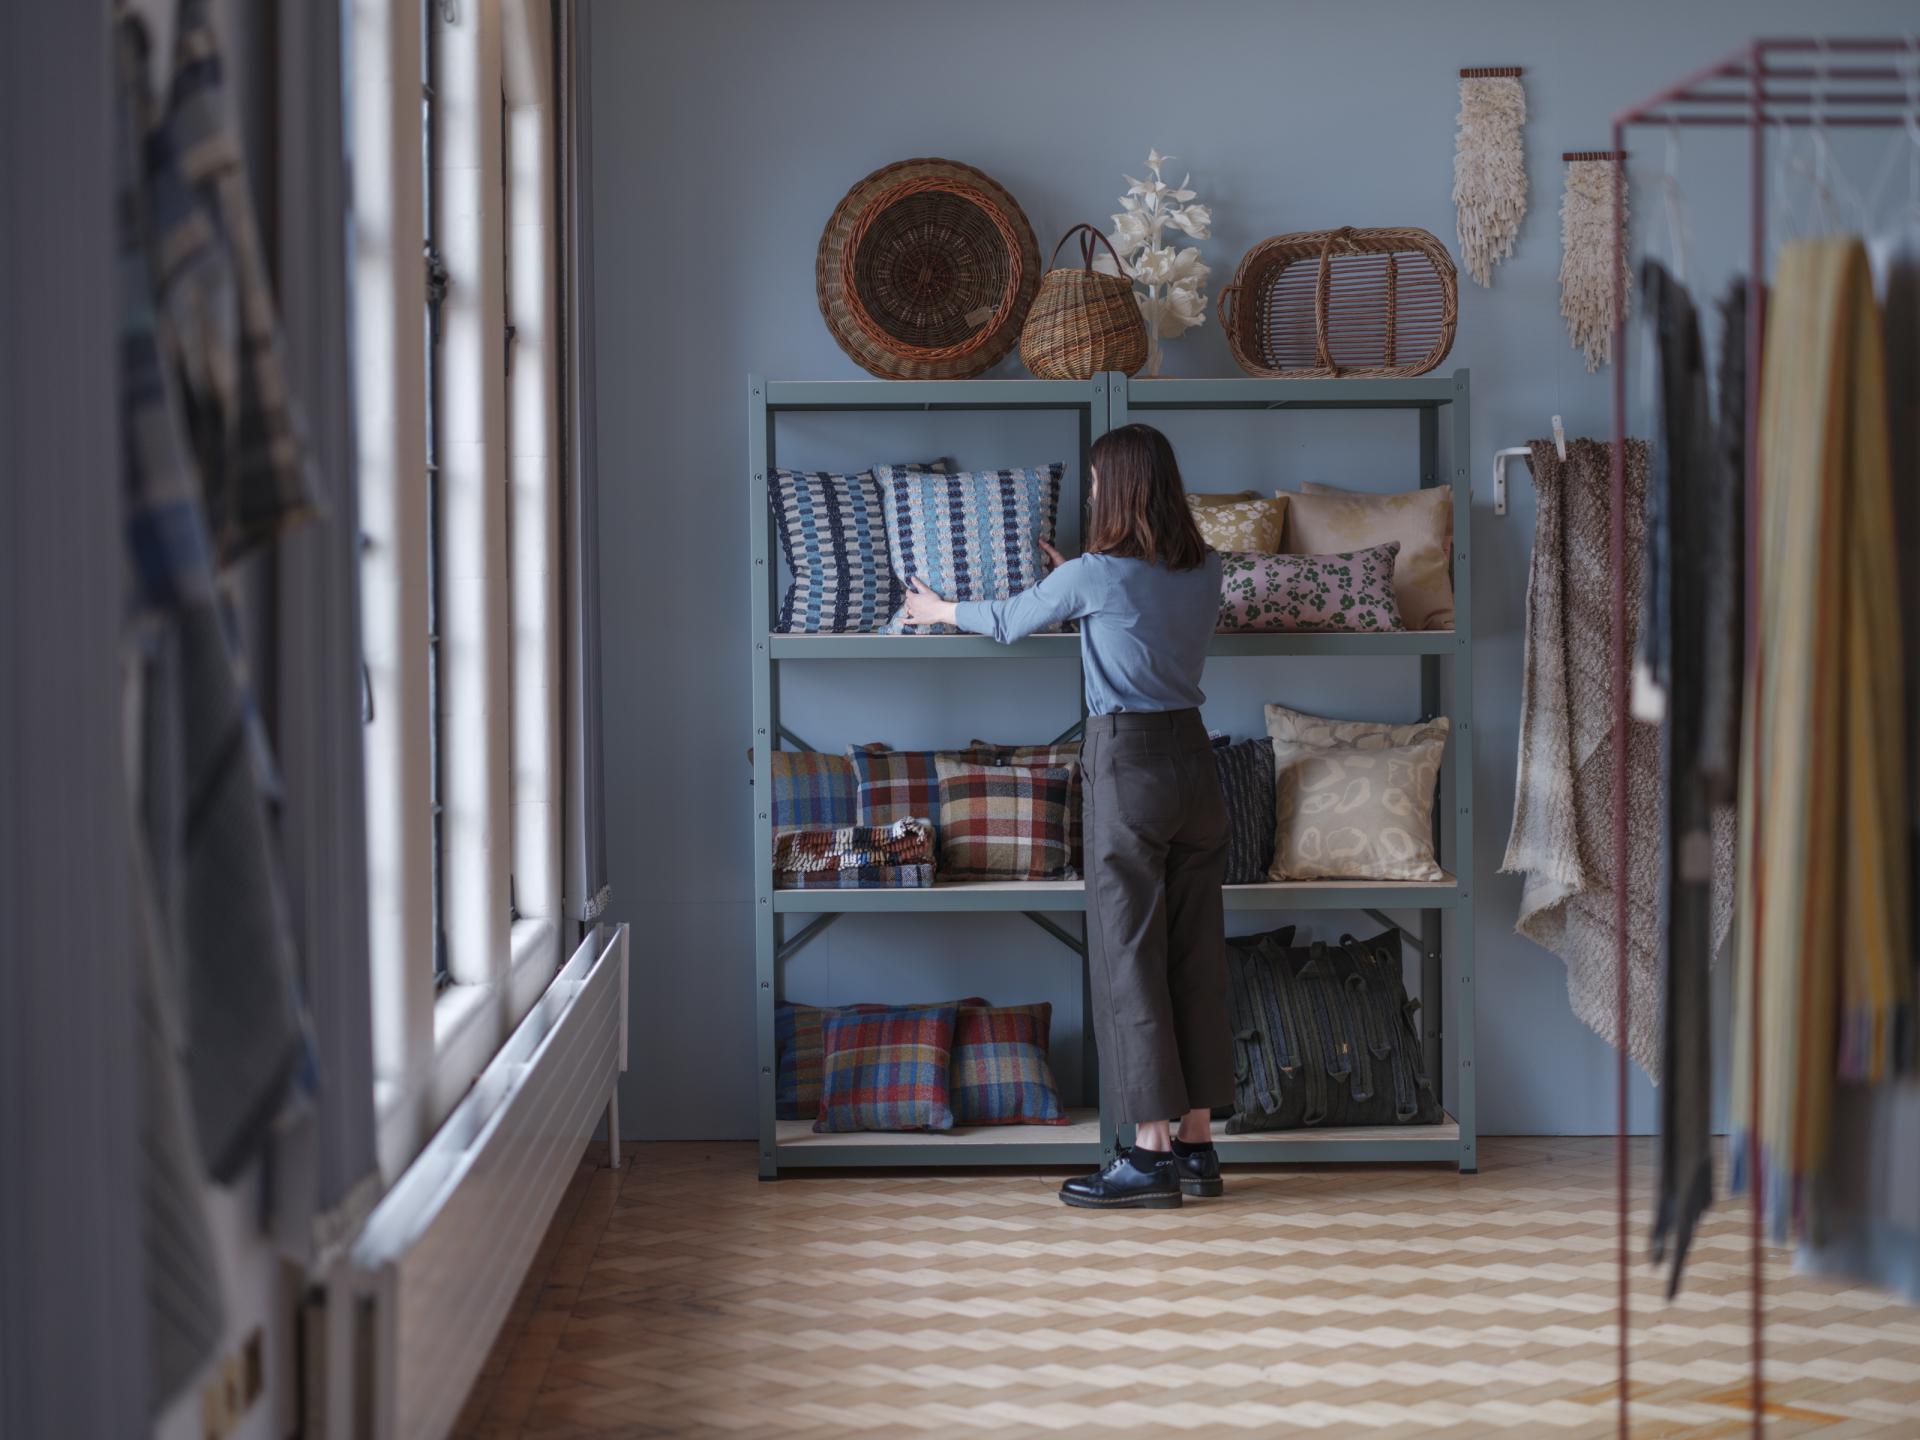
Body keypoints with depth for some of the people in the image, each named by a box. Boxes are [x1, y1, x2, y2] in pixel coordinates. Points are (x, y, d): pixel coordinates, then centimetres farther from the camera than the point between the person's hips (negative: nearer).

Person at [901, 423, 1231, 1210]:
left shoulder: (1096, 575, -10)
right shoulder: (1203, 571, 6)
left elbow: (1009, 621, 8)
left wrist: (937, 609, 27)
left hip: (1128, 762, -6)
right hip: (1193, 755, 6)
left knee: (1129, 954, -3)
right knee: (1196, 953, 9)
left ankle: (1152, 1153, -4)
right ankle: (1198, 1145, 13)